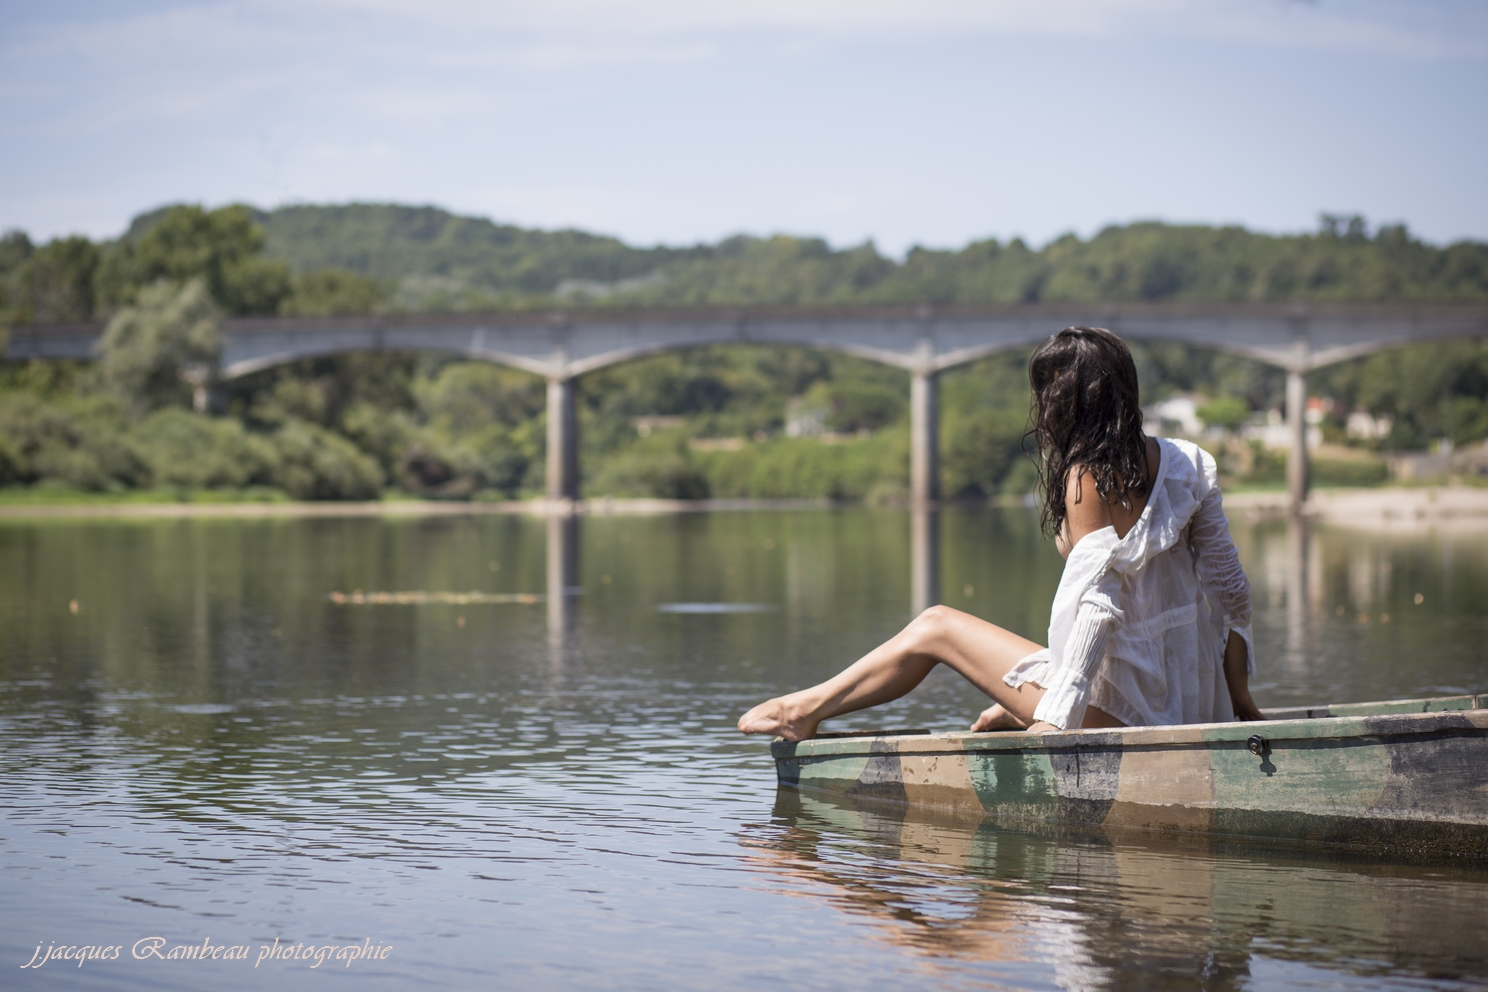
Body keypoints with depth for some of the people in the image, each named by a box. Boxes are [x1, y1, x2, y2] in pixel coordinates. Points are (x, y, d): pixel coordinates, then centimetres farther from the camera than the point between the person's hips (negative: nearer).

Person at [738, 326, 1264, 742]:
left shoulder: (1090, 477, -15)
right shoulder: (1190, 463, 5)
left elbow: (1100, 603, -22)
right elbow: (1231, 590, 5)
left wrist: (1054, 719, -22)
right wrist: (1238, 701, 12)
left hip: (1119, 703, -6)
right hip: (1196, 701, 6)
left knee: (935, 627, 9)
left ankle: (806, 711, 22)